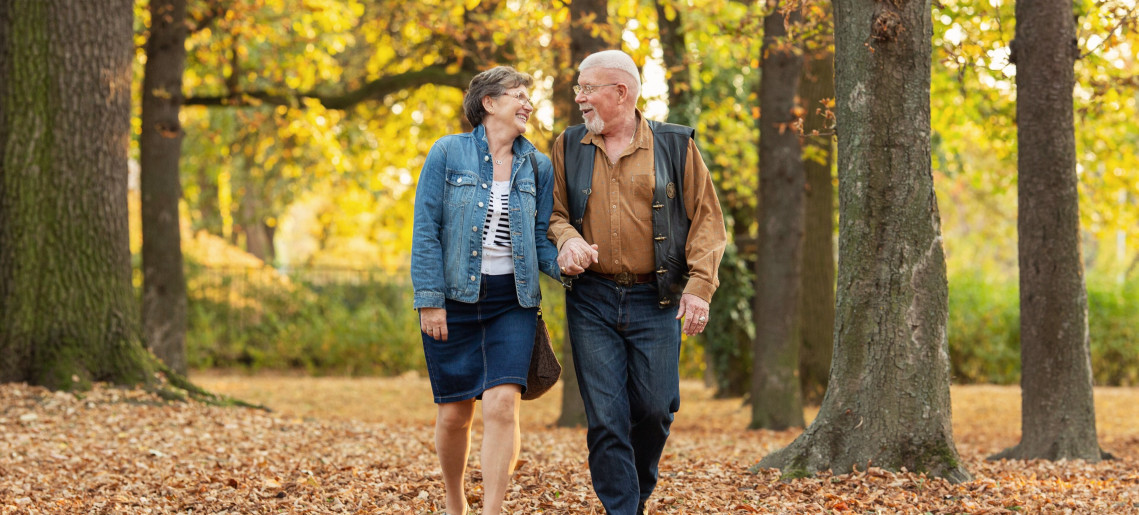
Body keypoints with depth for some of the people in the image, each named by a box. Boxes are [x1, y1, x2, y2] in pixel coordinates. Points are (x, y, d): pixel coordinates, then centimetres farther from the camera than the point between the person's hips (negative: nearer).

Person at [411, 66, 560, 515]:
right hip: (455, 298, -2)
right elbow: (426, 231, -5)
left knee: (502, 404, -15)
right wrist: (429, 299, -11)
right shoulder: (448, 153, -1)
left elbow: (541, 238, 9)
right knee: (454, 413, 5)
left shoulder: (538, 167, 9)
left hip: (512, 301, 2)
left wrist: (564, 262, -13)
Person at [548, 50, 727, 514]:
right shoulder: (569, 148, 11)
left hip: (655, 301, -1)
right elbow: (553, 213, 16)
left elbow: (707, 219, 3)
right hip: (591, 300, 1)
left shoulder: (675, 145, 4)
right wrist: (568, 240, -8)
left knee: (655, 409, -2)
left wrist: (699, 285, -8)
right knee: (605, 416, -5)